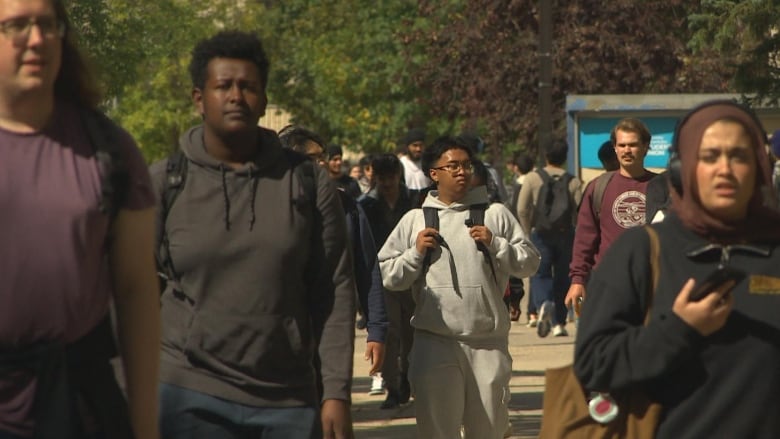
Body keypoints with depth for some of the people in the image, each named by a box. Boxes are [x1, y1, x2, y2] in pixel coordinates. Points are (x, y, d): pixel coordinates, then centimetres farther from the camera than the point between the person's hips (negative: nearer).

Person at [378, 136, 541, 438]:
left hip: (488, 340, 1)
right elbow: (388, 277, 6)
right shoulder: (414, 220, 8)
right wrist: (416, 253, -8)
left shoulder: (495, 214, 7)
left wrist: (495, 244, -9)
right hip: (435, 342, 0)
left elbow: (530, 261, 3)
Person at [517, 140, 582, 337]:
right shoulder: (573, 182, 1)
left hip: (541, 234, -1)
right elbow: (580, 212, -4)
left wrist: (528, 231, 8)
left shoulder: (533, 178, -1)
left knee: (540, 275, 1)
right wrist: (573, 230, 12)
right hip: (565, 235, 1)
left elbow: (522, 209, -4)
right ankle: (559, 323, 12)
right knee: (562, 277, 11)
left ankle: (544, 304, -30)